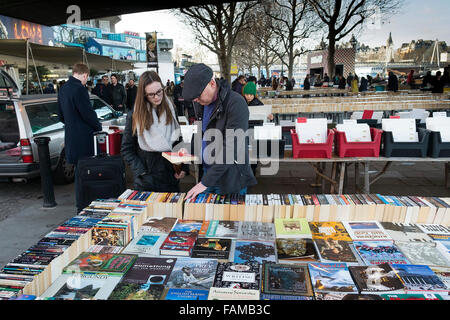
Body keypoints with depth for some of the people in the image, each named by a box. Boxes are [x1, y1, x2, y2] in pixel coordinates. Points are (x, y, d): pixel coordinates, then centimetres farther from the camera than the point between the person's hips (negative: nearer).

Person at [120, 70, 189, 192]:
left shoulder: (170, 110, 4)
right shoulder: (134, 116, -5)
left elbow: (178, 141, 9)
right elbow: (126, 150, -2)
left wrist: (184, 167, -1)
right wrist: (142, 173, -13)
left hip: (171, 178, 3)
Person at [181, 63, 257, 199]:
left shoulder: (236, 104, -20)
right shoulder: (200, 103, 4)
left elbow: (230, 148, -25)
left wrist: (206, 182, -24)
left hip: (230, 179, -6)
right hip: (205, 172, 7)